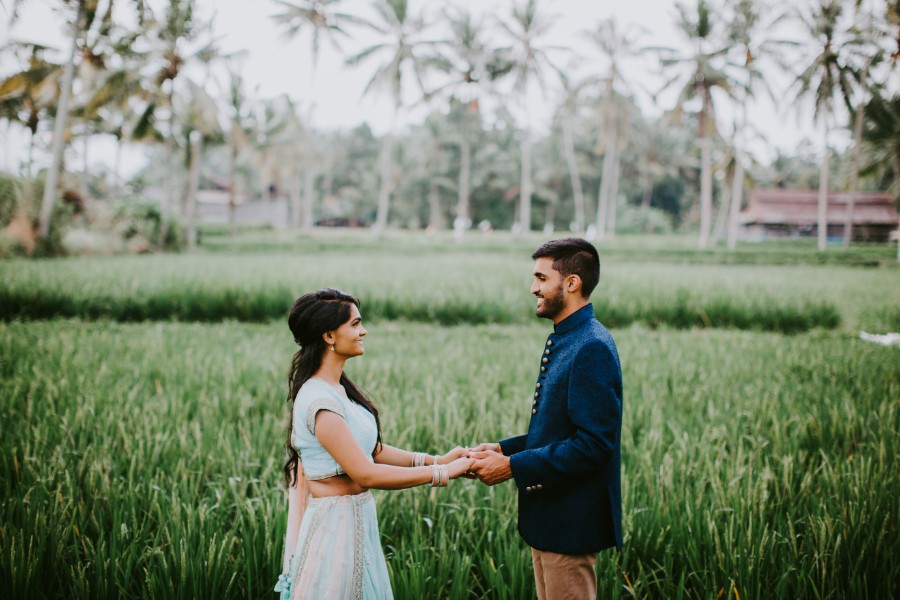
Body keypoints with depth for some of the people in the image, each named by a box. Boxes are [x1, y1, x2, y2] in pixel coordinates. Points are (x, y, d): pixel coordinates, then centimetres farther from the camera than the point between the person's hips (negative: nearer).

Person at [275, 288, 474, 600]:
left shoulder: (338, 389, 8)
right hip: (335, 525, -9)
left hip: (355, 523, 9)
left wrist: (436, 459, 0)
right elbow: (365, 474, -22)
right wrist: (443, 473, -17)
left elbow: (372, 450, 9)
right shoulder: (319, 400, -21)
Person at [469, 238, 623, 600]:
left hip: (572, 520, -10)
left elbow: (593, 444, -25)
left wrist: (513, 467, -21)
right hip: (550, 515, 10)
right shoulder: (564, 341, 11)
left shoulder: (592, 349, -21)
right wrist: (504, 449, 3)